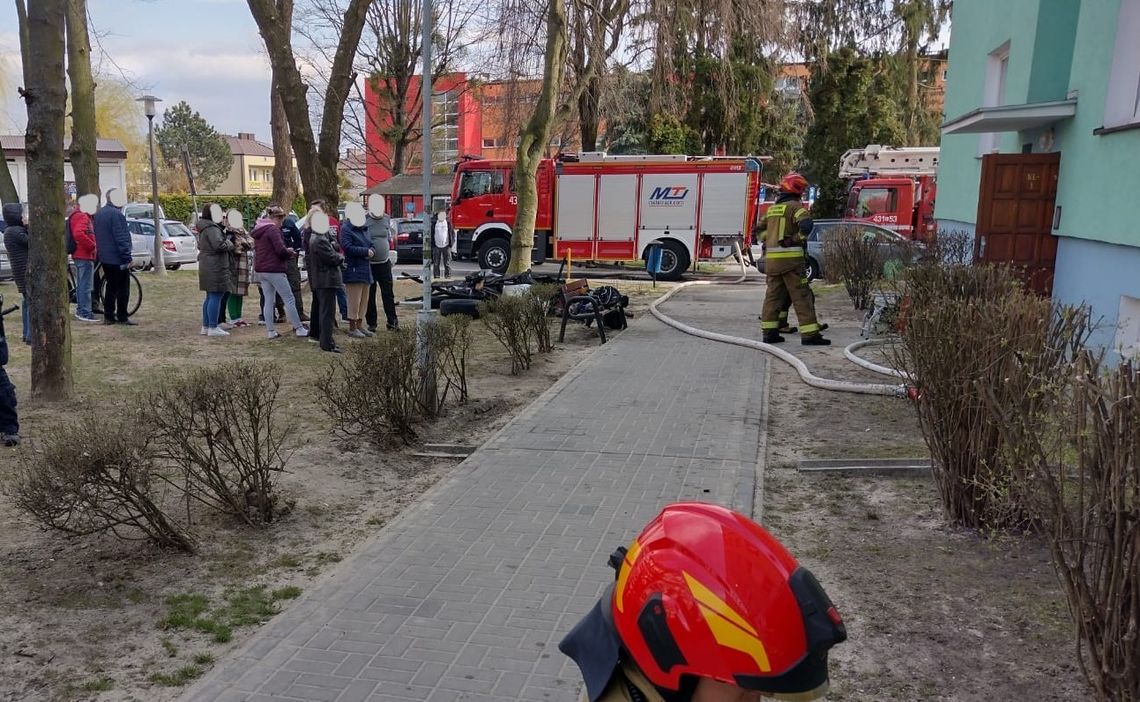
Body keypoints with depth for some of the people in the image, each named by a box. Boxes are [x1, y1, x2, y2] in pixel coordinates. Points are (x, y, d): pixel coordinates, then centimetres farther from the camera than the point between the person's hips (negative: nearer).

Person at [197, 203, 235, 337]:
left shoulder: (204, 229, 17)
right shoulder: (212, 228, -16)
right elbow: (219, 245, -28)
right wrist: (229, 243, -7)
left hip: (206, 266, 11)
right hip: (215, 267, -11)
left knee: (210, 297, 16)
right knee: (216, 297, -8)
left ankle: (205, 326, 21)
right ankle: (213, 328, -8)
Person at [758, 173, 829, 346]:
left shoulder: (772, 208, 17)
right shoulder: (795, 206, -6)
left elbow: (761, 228, 26)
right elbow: (806, 225, -23)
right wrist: (797, 239, -7)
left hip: (771, 258, 7)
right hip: (790, 258, -7)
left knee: (772, 294, 13)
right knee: (801, 296, -5)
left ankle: (769, 332, 13)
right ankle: (809, 334, -6)